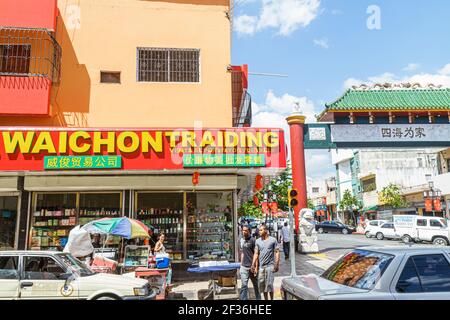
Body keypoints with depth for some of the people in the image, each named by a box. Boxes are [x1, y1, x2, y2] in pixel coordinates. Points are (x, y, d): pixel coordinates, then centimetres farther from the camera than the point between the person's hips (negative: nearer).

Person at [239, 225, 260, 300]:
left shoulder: (253, 240, -10)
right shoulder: (242, 240, 8)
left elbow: (255, 254, -11)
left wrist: (253, 265, -16)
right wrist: (241, 264, 15)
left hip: (251, 266, -4)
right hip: (244, 267, 4)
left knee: (256, 285, 13)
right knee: (244, 285, -1)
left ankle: (258, 298, 29)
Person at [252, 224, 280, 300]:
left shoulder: (273, 240, -3)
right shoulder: (258, 241, 6)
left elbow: (277, 252, -3)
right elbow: (256, 254, 6)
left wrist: (276, 265, -9)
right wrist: (254, 266, 0)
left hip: (270, 265, -4)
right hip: (261, 266, 4)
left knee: (269, 284, -4)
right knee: (262, 284, 7)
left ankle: (272, 299, 12)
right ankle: (266, 299, 21)